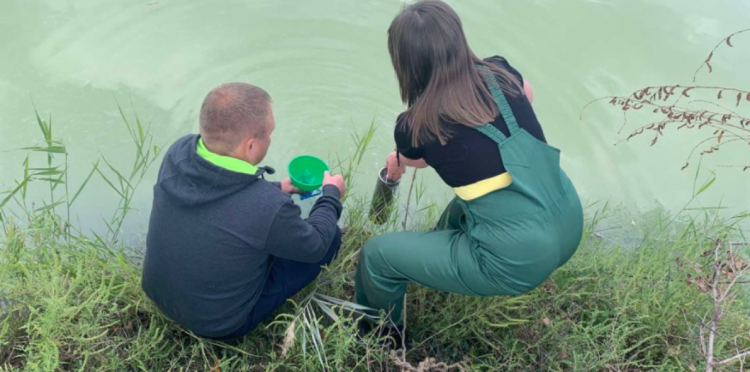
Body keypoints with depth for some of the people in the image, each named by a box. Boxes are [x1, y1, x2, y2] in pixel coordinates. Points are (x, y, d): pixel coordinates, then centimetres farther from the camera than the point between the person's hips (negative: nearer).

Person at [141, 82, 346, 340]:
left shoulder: (177, 153, -20)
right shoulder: (269, 206, -38)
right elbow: (315, 246, -16)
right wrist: (332, 195, 2)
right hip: (218, 324, -6)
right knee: (330, 236, 5)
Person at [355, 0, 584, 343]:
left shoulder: (415, 126, -10)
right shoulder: (500, 73, -1)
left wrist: (395, 164, 40)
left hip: (518, 260, -6)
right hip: (568, 227, 7)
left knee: (377, 254, 9)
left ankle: (379, 336, 36)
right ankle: (443, 251, 54)